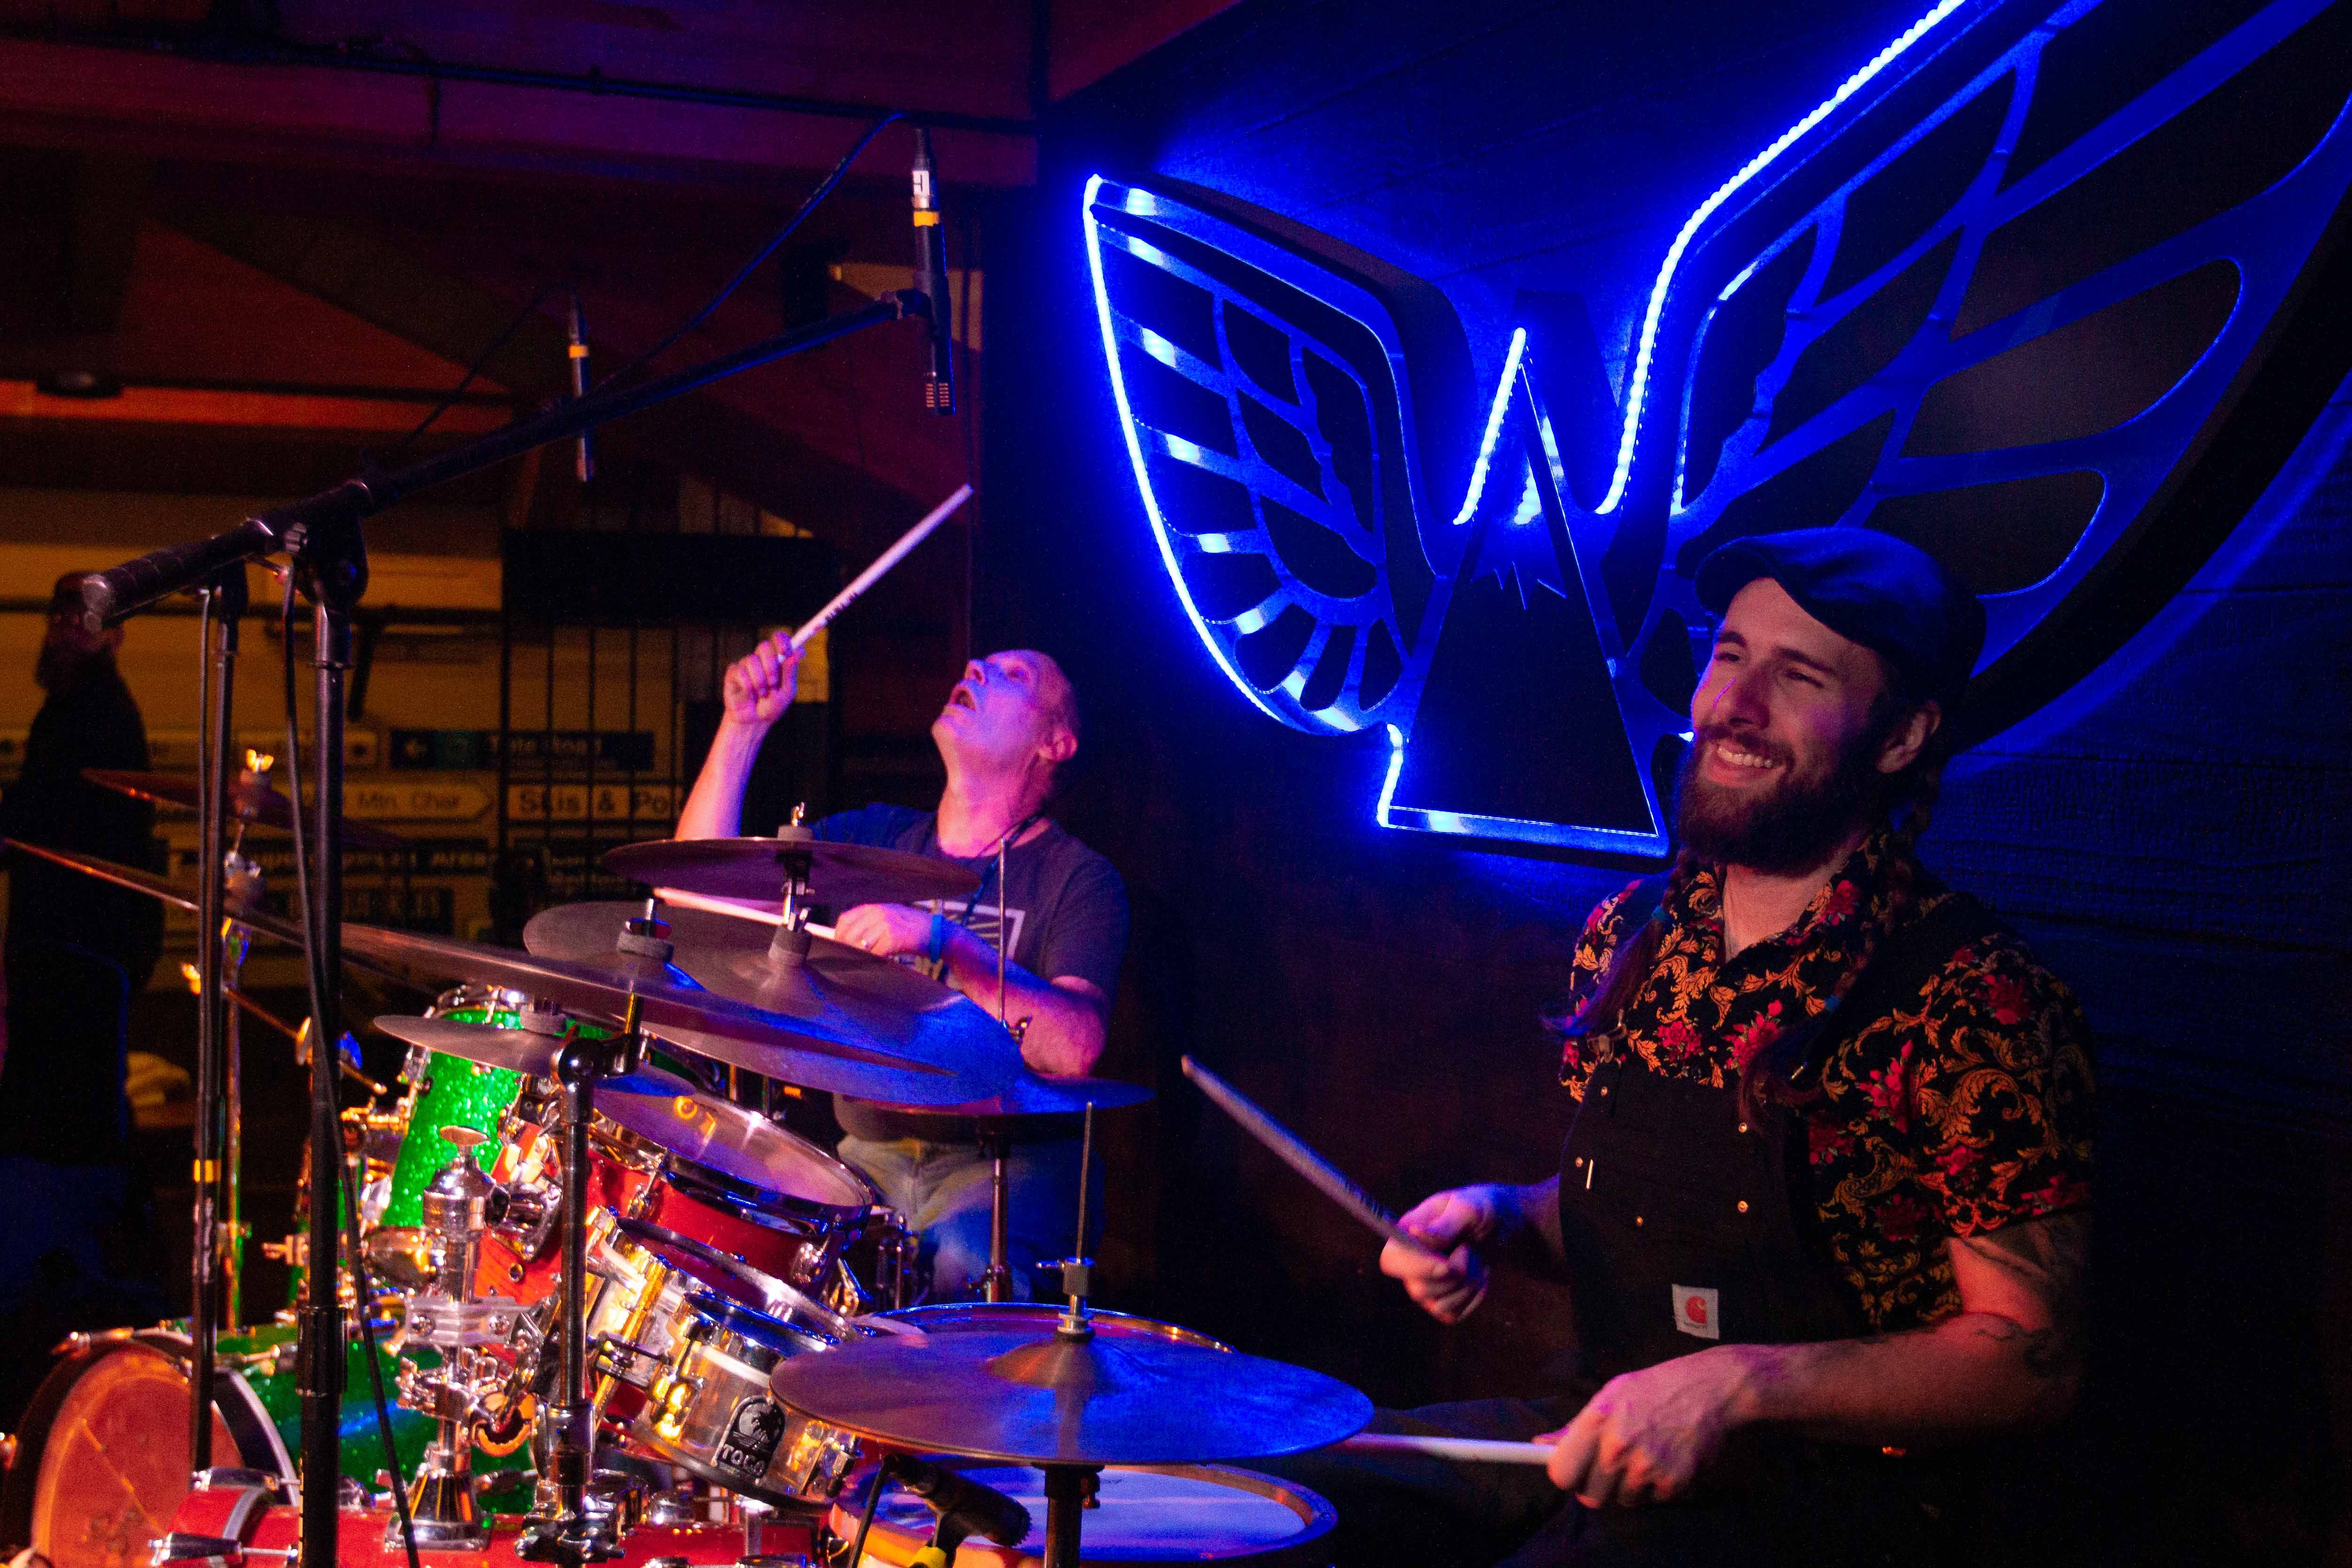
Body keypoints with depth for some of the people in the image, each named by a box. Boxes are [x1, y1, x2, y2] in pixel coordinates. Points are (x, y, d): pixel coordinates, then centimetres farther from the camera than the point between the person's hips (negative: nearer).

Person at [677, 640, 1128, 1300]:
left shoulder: (1078, 878, -4)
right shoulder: (876, 837, 13)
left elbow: (1076, 1045, -21)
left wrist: (943, 943, -31)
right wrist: (745, 724, -3)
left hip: (1008, 1166, -5)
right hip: (869, 1155, 5)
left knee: (965, 1266, -35)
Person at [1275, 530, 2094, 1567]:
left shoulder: (1973, 1002, -17)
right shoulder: (1631, 932, 4)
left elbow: (2036, 1361, -15)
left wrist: (1740, 1382, -25)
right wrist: (1497, 1218, -3)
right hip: (1602, 1440, 7)